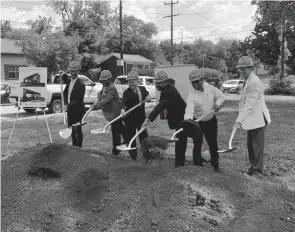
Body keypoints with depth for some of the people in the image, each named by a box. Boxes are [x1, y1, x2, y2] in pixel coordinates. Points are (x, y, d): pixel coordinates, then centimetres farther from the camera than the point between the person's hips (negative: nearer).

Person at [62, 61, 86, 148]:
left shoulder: (80, 84, -16)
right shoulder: (70, 81, 8)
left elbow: (79, 100, -19)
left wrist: (68, 105, -25)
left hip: (77, 111, -8)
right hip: (70, 110, 8)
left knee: (78, 129, 0)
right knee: (72, 130, 14)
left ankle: (79, 148, 9)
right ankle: (74, 146, 26)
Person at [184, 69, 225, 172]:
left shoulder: (210, 88, -7)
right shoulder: (191, 95, -20)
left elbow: (221, 96, 6)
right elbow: (189, 108, -35)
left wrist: (218, 103, -14)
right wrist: (188, 119, -53)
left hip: (211, 121, 4)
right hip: (197, 122, -3)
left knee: (213, 143, 10)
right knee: (197, 143, -7)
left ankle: (215, 164, 27)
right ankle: (197, 165, 9)